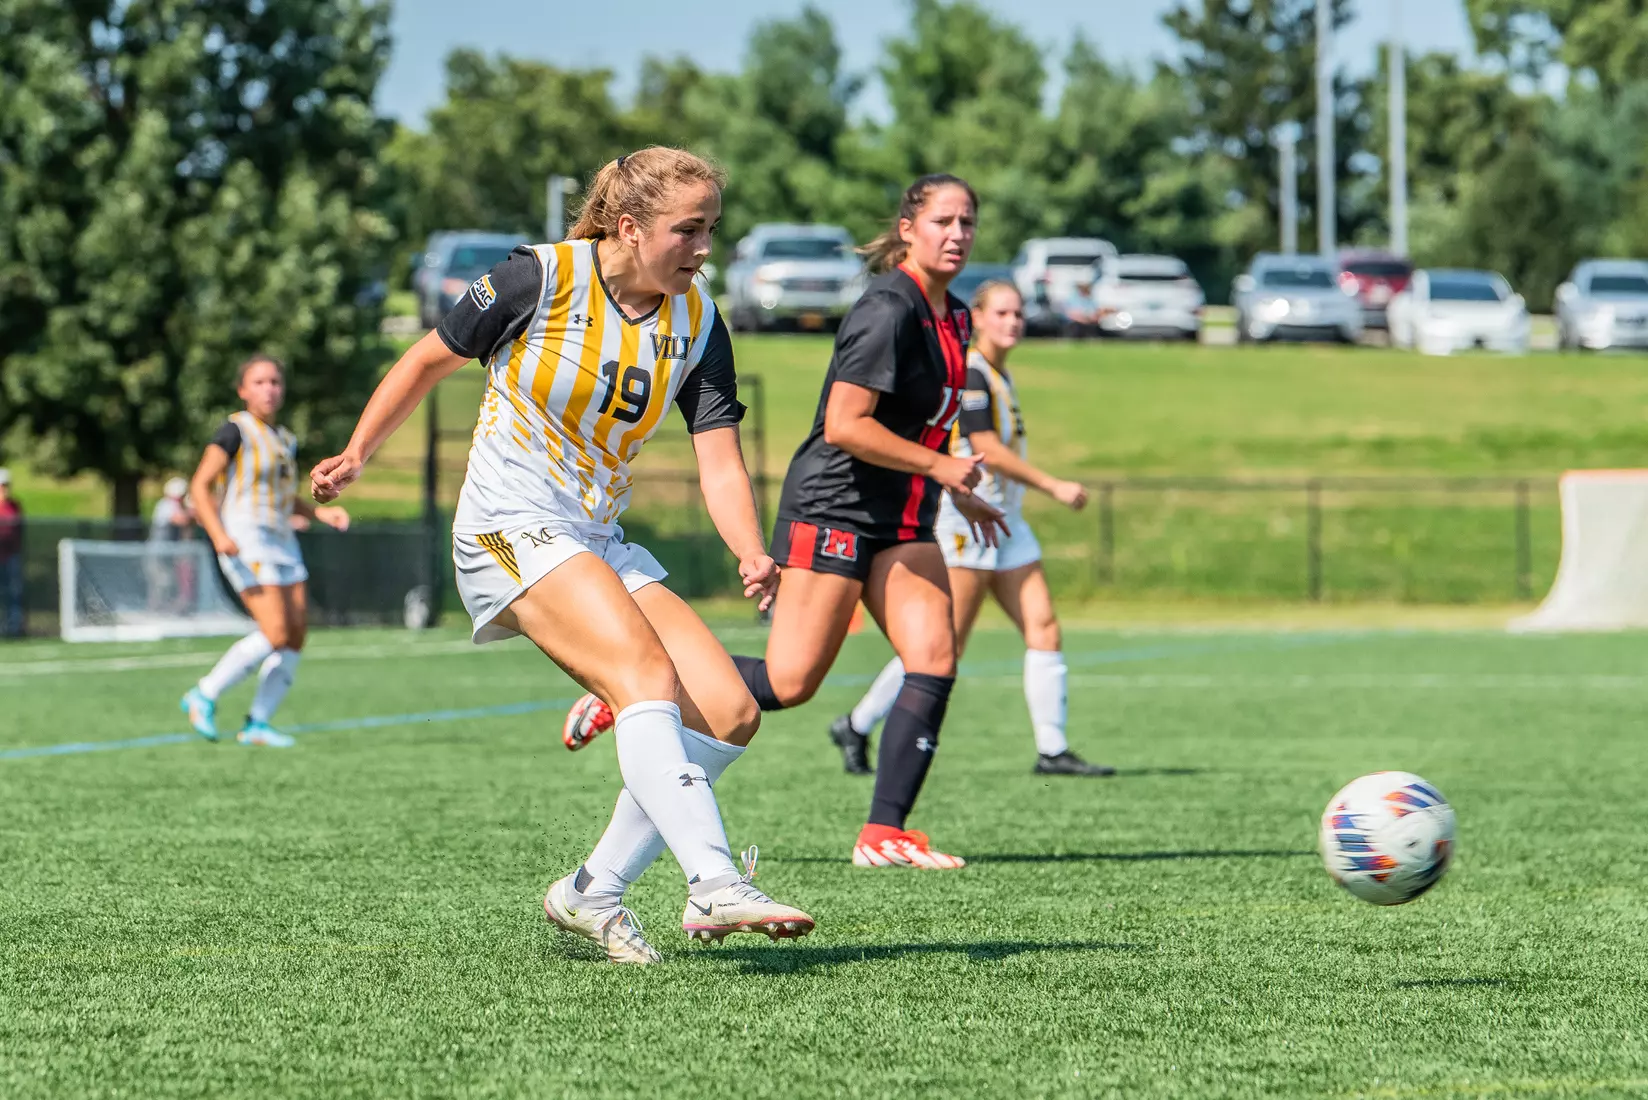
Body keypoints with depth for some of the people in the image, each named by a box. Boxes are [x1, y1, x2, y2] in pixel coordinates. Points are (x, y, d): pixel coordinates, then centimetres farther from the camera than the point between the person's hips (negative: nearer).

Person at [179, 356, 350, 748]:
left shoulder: (285, 440, 16)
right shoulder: (235, 431, -6)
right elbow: (199, 486, -11)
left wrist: (320, 512, 14)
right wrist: (218, 535, -25)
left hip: (282, 541, 8)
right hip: (245, 543, -8)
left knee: (296, 637, -2)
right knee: (276, 634, -18)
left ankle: (257, 723, 6)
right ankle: (204, 696, -5)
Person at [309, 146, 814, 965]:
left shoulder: (697, 323, 3)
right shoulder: (541, 280, -12)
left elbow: (720, 464, -2)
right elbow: (430, 360, 2)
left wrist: (753, 558, -19)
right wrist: (356, 456, 4)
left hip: (601, 543, 7)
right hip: (513, 528, -7)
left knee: (730, 714, -5)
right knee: (648, 674, -28)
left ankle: (592, 893, 3)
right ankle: (714, 883, -39)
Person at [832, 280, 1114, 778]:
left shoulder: (999, 374, 16)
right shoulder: (969, 372, -13)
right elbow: (988, 451, -19)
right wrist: (1054, 487, -16)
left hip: (1004, 522, 9)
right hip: (968, 519, -9)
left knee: (1044, 628, -1)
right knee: (946, 642, -8)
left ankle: (1052, 750, -2)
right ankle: (857, 727, 3)